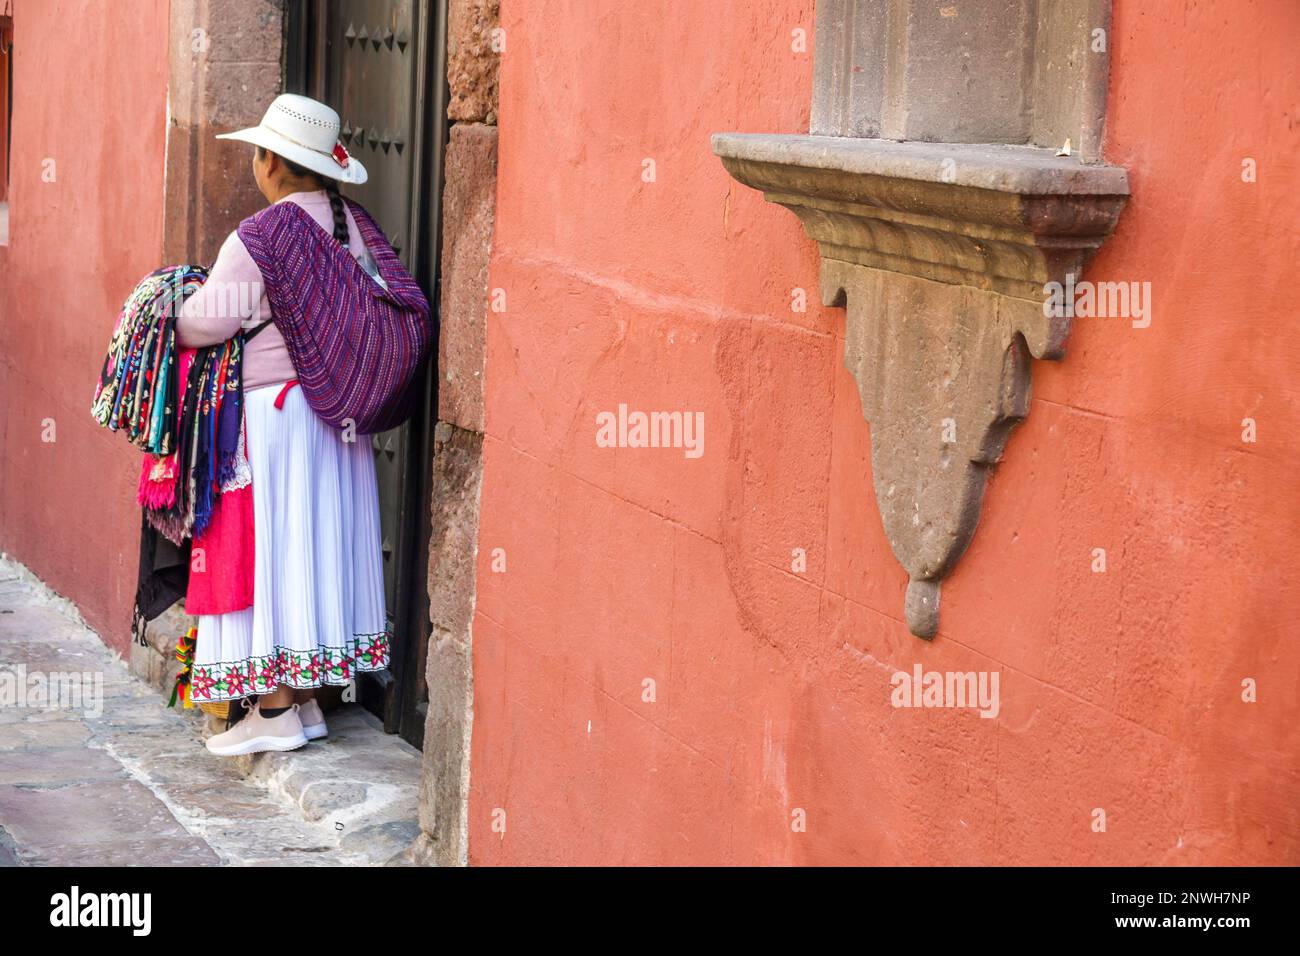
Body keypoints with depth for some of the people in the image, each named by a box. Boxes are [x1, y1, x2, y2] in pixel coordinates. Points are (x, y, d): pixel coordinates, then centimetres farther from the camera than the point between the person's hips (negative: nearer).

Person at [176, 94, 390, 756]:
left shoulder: (260, 237, -16)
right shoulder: (353, 227, 4)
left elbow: (201, 324, -14)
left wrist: (167, 318, 7)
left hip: (273, 410, -7)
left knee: (270, 549, 0)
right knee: (320, 546, 12)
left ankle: (275, 712, 3)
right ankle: (306, 699, 19)